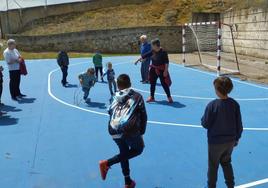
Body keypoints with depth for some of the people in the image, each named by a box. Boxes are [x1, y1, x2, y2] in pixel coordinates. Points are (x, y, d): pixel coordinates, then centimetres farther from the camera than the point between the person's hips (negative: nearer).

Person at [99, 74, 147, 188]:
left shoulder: (115, 98, 21)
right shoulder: (137, 96, 13)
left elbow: (111, 114, 18)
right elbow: (143, 117, 10)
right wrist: (141, 133, 18)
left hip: (113, 131, 5)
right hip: (130, 130, -4)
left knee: (124, 152, 28)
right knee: (138, 149, 21)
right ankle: (107, 163, 7)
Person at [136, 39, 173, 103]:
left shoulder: (163, 52, -16)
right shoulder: (153, 52, 2)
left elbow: (166, 62, -15)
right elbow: (145, 56, 10)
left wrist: (166, 71, -17)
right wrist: (138, 60, 13)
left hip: (161, 70, -6)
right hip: (154, 70, 6)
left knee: (164, 84, -2)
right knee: (152, 83, 12)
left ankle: (169, 97, 12)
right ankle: (152, 97, 26)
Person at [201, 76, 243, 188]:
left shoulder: (212, 105, -23)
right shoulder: (235, 104, -9)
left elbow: (205, 124, -15)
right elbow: (239, 125, -1)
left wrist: (203, 118, 5)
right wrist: (237, 138, 13)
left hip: (215, 142, -4)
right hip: (230, 141, 5)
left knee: (213, 166, 15)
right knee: (226, 162, 26)